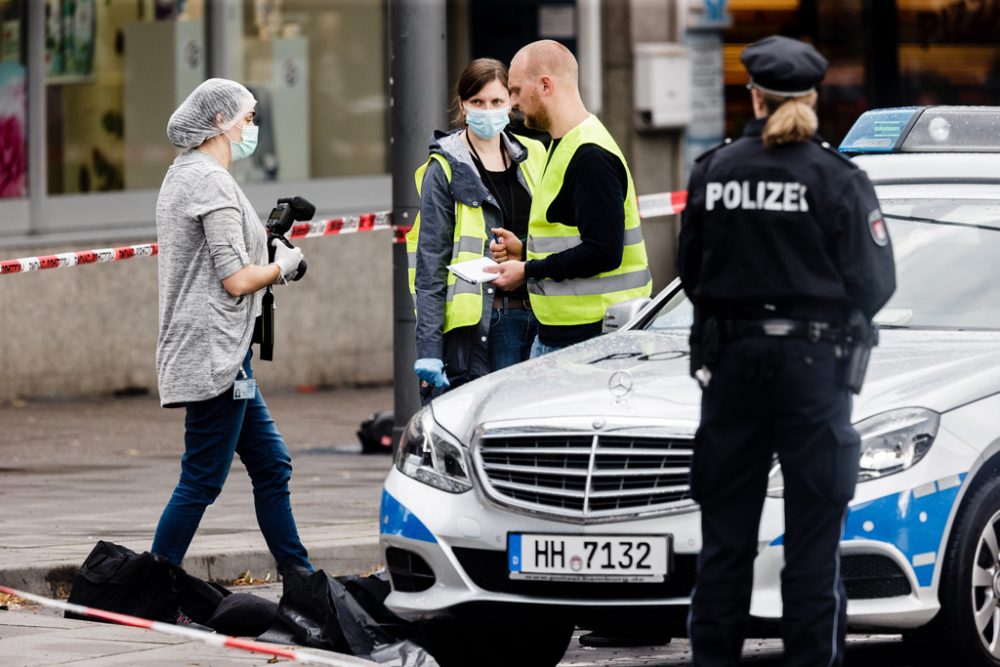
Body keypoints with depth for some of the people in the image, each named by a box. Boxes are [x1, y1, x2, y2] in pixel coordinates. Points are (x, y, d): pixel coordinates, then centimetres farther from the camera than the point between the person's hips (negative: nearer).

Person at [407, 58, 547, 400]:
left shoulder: (532, 157, 13)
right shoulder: (445, 170, -2)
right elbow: (430, 263, -5)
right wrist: (428, 350, -12)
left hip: (537, 317, 5)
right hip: (480, 322, -5)